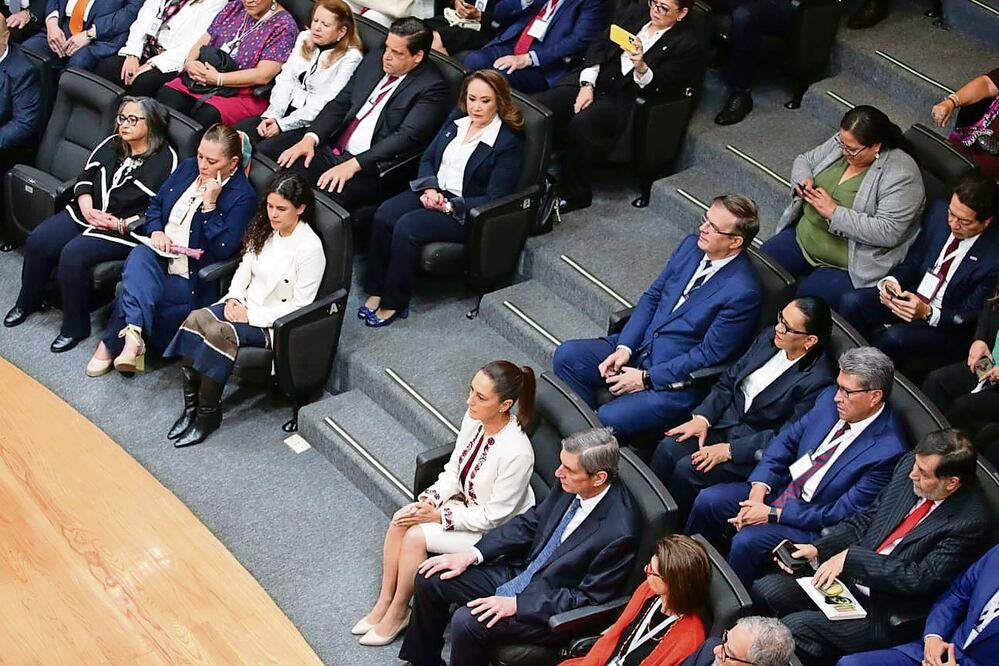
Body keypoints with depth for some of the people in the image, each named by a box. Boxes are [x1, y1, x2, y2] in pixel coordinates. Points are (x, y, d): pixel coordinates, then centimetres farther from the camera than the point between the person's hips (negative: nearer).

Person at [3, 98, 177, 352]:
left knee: (73, 256, -27)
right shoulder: (111, 145, 11)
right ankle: (28, 302, 16)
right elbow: (85, 178, 15)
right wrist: (86, 207, -5)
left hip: (123, 231, -7)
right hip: (89, 214, 7)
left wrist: (121, 224, -18)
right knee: (38, 241, -10)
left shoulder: (165, 160, -11)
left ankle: (75, 327, -9)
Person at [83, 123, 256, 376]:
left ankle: (111, 344, -10)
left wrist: (209, 204, -20)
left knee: (133, 290, -27)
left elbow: (224, 249, -15)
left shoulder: (243, 196, -8)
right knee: (139, 257, -32)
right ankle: (132, 337, -45)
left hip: (191, 276, -5)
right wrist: (156, 231, 0)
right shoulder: (188, 168, 11)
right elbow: (156, 203, 21)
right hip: (161, 255, 5)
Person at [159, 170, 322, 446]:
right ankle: (191, 406, -16)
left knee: (219, 333, -31)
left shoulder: (309, 248, -17)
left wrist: (251, 315, -18)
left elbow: (299, 306, -16)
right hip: (246, 306, 7)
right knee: (196, 318, -22)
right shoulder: (265, 230, 4)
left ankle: (208, 414, -14)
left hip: (276, 322, -7)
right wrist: (233, 298, -5)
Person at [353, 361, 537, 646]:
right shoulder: (474, 419, -12)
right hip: (467, 502, 7)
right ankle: (384, 603, 4)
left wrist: (440, 516, -19)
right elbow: (454, 470, 3)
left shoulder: (516, 453, -34)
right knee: (400, 521, -10)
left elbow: (495, 515, -24)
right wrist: (429, 499, -14)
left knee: (416, 536, -18)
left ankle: (398, 614, 5)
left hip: (495, 530, -7)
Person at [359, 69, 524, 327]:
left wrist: (449, 206, -19)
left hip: (465, 211, -6)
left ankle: (394, 303, -15)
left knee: (407, 227, -29)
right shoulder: (457, 120, 9)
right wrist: (429, 188, -7)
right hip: (434, 192, 6)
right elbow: (427, 158, 13)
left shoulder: (508, 143, -11)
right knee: (383, 215, -21)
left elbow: (493, 199, -14)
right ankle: (376, 292, -14)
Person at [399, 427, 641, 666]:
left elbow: (587, 598, -21)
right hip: (523, 572, 8)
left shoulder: (619, 532, -28)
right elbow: (529, 522, 6)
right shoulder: (571, 486, -8)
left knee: (467, 621, -26)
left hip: (550, 610, -8)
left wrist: (516, 604, -22)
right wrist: (472, 554, -4)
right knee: (430, 579, 3)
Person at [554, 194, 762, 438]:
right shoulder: (691, 245, 1)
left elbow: (708, 355, -18)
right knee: (566, 356, -5)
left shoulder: (743, 291, -21)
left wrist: (646, 378, -16)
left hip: (677, 380, -8)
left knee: (608, 419, -25)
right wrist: (624, 347, -4)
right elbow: (652, 296, 9)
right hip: (640, 344, 8)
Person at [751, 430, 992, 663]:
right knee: (765, 590, -7)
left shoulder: (972, 523, -21)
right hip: (849, 579, 7)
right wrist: (817, 548, -4)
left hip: (885, 614, -7)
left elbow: (920, 580, -22)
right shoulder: (908, 466, -1)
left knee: (795, 628, -22)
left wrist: (851, 557, -21)